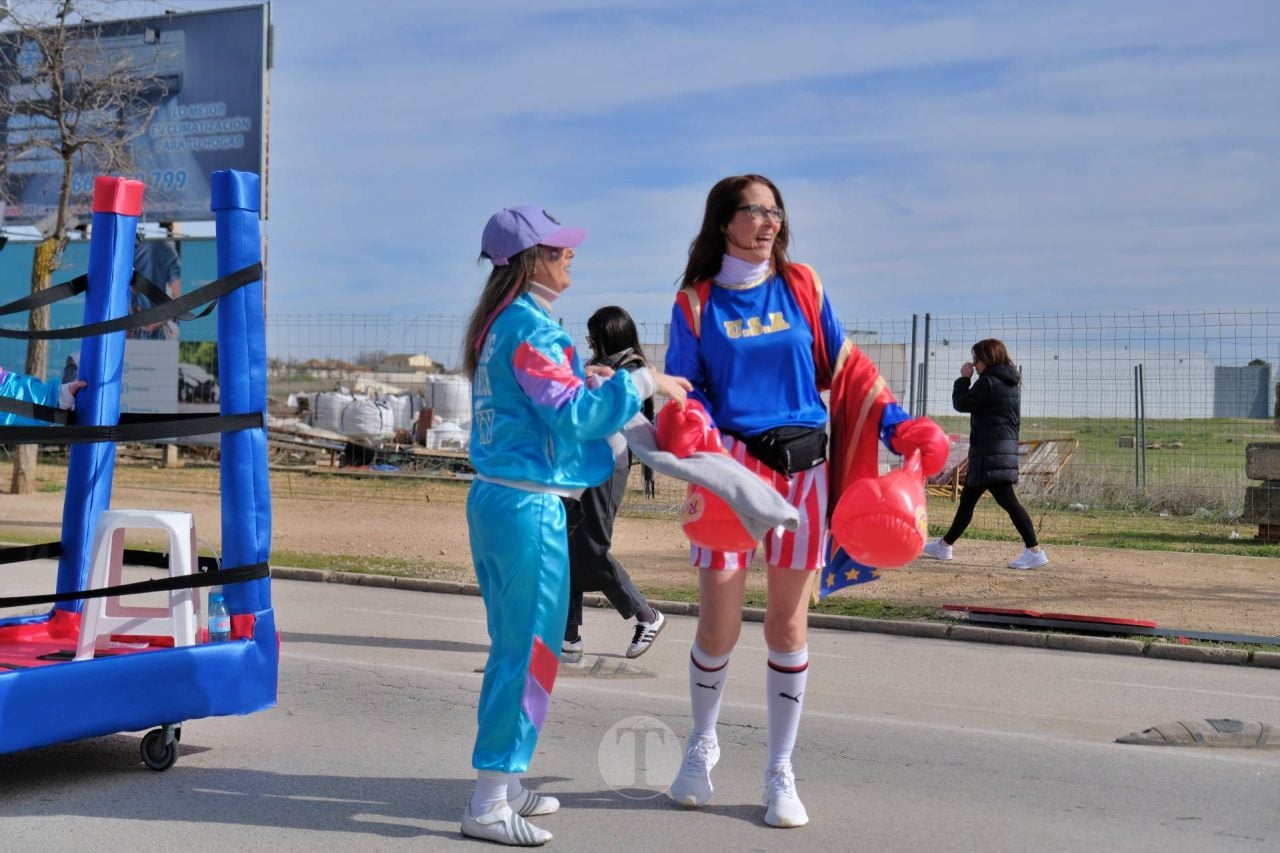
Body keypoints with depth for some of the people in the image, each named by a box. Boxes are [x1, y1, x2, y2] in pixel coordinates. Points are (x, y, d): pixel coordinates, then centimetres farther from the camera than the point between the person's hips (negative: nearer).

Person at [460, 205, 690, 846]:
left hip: (493, 499, 10)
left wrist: (584, 381, 10)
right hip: (529, 506, -10)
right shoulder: (531, 329, -15)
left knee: (513, 648, 17)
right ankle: (489, 805, 3)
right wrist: (640, 383, -12)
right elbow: (574, 414, -20)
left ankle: (503, 783, 27)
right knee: (529, 652, -3)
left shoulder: (498, 325, 14)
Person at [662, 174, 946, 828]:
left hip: (802, 467, 2)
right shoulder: (696, 302, 4)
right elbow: (682, 390, 5)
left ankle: (780, 775, 16)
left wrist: (898, 424, -1)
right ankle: (702, 743, 28)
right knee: (718, 626, 0)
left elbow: (845, 367, 10)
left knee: (788, 624, 4)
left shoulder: (801, 286, 8)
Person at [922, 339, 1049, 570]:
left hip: (990, 450, -10)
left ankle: (1034, 551, -16)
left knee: (1006, 499, -12)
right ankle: (944, 546, 27)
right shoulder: (1011, 383, 15)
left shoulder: (988, 381, -14)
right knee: (968, 498, 17)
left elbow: (961, 403, -8)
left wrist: (964, 378, 3)